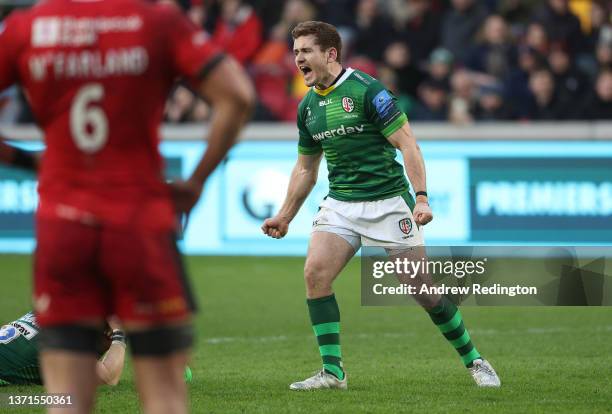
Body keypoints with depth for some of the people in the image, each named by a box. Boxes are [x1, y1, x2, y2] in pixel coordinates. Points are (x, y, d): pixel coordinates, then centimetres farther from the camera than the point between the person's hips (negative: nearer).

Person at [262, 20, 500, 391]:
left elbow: (407, 144, -14)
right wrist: (285, 216, 21)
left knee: (422, 287, -3)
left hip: (388, 202, -6)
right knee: (315, 272, -16)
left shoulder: (367, 90, -12)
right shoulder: (309, 106, 9)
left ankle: (474, 361, 16)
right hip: (340, 204, 6)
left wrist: (422, 198, -22)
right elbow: (306, 168, 21)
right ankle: (333, 371, -11)